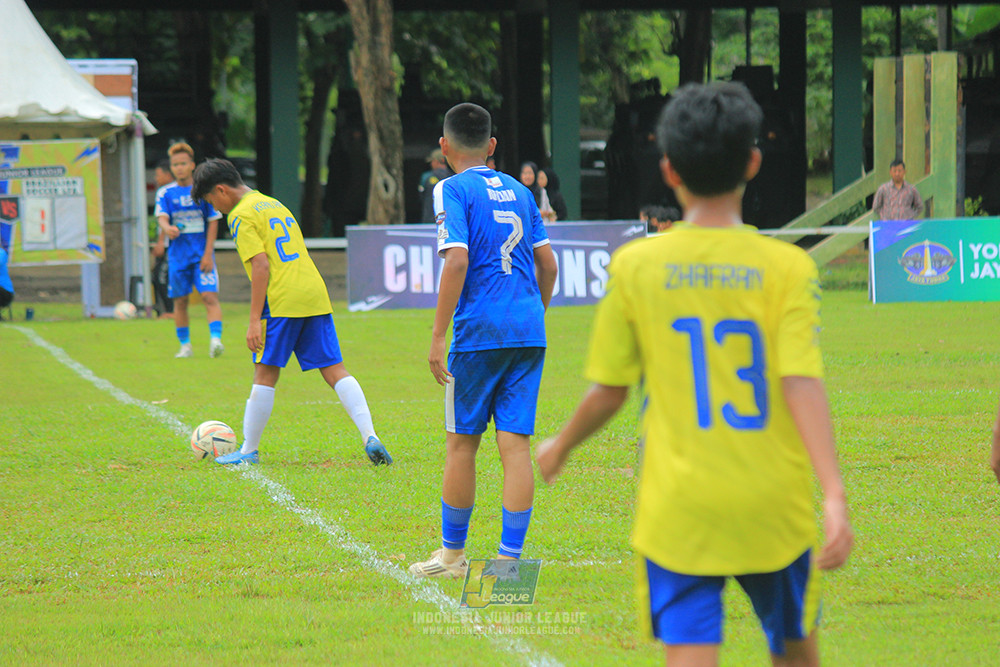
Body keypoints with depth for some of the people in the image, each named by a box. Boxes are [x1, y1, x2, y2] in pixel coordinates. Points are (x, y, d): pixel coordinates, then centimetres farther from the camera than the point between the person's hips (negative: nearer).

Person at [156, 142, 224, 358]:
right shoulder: (166, 193, 4)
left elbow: (213, 223, 0)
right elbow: (162, 218, -8)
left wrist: (208, 254, -8)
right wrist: (167, 229, -34)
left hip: (202, 256, -2)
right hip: (178, 256, 2)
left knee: (210, 296, -16)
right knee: (180, 301, 6)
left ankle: (216, 339, -24)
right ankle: (185, 346, 16)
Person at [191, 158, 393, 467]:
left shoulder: (241, 216, -4)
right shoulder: (275, 204, 22)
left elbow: (261, 266, -13)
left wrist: (255, 320, -14)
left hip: (281, 302, -7)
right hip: (315, 297, 7)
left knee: (265, 374, 2)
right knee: (335, 371, 3)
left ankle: (248, 451, 9)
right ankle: (371, 438, -10)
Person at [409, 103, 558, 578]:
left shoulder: (452, 190, -4)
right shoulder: (518, 191, 14)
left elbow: (457, 260, -15)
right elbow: (547, 263, 15)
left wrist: (438, 337, -13)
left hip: (479, 331, -5)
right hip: (529, 332, 5)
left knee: (461, 442, 7)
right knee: (515, 444, 1)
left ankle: (452, 554, 17)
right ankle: (510, 559, -3)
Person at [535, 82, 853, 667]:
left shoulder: (634, 267, -3)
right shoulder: (788, 267, -6)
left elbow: (608, 393, 3)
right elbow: (803, 384, -17)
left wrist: (561, 445, 22)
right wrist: (835, 495, -22)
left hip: (677, 509, 0)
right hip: (773, 508, 1)